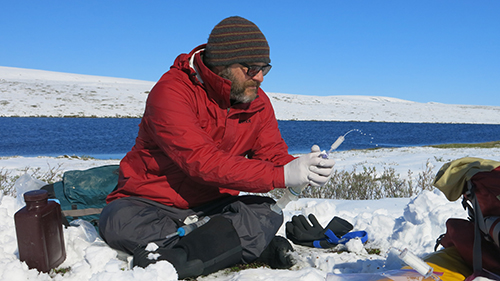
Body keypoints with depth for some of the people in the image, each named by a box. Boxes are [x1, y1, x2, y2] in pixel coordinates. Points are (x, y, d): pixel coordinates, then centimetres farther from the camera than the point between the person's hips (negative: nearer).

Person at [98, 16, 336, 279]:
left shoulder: (257, 101, 0)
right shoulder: (171, 92, -21)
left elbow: (273, 155, 1)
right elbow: (202, 161, -31)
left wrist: (303, 169, -24)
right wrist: (282, 176, -35)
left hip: (213, 203, 3)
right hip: (151, 203, -2)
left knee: (267, 212, -22)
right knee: (119, 222, -34)